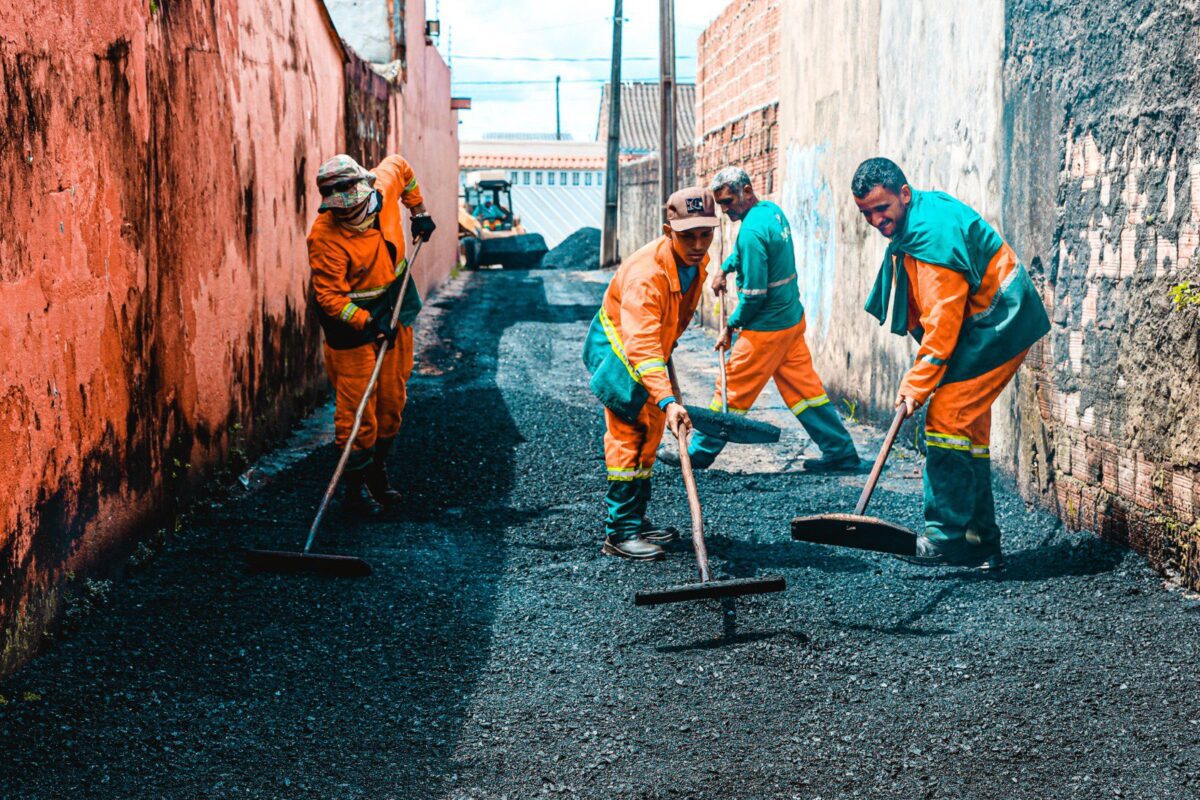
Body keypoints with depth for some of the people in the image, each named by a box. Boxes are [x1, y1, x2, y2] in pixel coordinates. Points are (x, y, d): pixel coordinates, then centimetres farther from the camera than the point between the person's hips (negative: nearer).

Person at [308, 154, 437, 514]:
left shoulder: (384, 186, -11)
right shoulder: (325, 238, -27)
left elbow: (399, 165, 14)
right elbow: (329, 297, -24)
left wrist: (419, 210, 17)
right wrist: (368, 323, -30)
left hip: (395, 312, 7)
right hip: (351, 323, -7)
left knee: (392, 402, 15)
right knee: (357, 411, -6)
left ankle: (377, 475, 30)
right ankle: (354, 489, 6)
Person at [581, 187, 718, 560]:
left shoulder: (697, 259, -9)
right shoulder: (645, 273, -37)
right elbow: (641, 346, -46)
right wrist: (667, 400, -55)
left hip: (649, 346, 9)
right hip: (616, 346, -9)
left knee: (650, 432, 13)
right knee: (630, 431, -15)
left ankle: (634, 520, 23)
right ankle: (620, 532, -13)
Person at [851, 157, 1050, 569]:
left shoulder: (932, 235, -24)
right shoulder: (919, 217, 9)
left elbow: (943, 320, -25)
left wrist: (917, 385, -22)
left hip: (999, 323, -11)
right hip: (983, 320, 11)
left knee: (946, 416, -16)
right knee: (968, 426, 11)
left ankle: (946, 538, -14)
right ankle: (981, 542, 15)